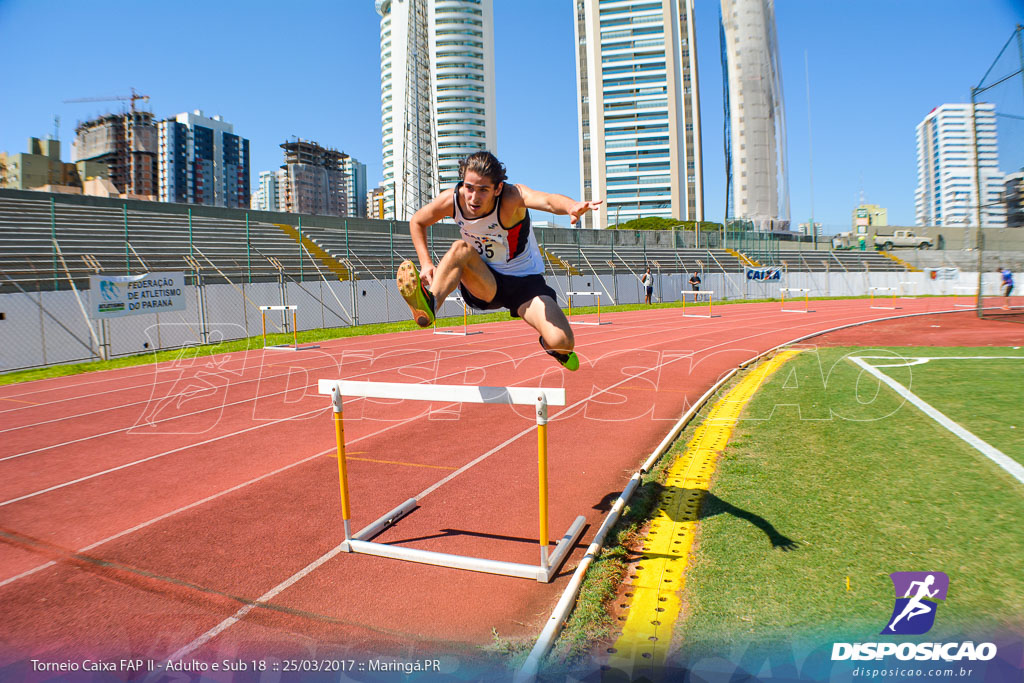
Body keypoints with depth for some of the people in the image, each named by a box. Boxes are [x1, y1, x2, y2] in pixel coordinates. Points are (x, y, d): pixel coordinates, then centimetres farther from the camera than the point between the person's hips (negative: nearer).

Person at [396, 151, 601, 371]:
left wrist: (572, 206, -71)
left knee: (561, 342, -21)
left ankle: (551, 346, 16)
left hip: (525, 282, -2)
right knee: (461, 248, -30)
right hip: (482, 282, 2)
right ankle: (429, 306, -48)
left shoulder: (511, 197, -26)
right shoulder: (452, 199, -14)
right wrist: (426, 263, -7)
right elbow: (417, 221, 5)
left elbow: (547, 200, -48)